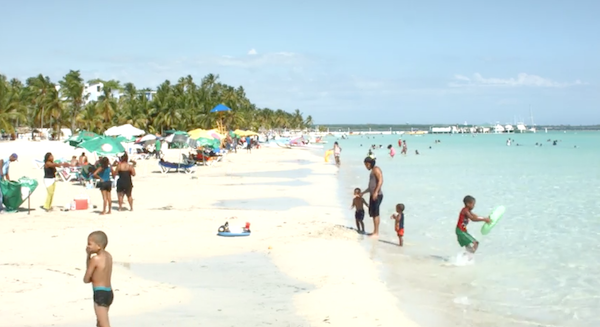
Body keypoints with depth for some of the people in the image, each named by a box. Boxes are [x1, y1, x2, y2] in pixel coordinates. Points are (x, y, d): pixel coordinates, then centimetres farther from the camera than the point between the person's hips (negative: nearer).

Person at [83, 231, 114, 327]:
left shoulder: (95, 259, -17)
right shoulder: (108, 255, 7)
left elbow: (86, 279, -10)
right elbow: (90, 269, 17)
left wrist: (92, 279, 12)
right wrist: (88, 255, 4)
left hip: (100, 294, -9)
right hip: (109, 293, 9)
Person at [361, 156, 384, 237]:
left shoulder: (376, 169, -8)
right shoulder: (372, 171, 21)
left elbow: (380, 180, -21)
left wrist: (376, 192, -27)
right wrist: (363, 193, 30)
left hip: (377, 195, -10)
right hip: (373, 195, 10)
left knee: (375, 213, -8)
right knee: (372, 213, 12)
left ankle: (376, 233, -6)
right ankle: (375, 231, 20)